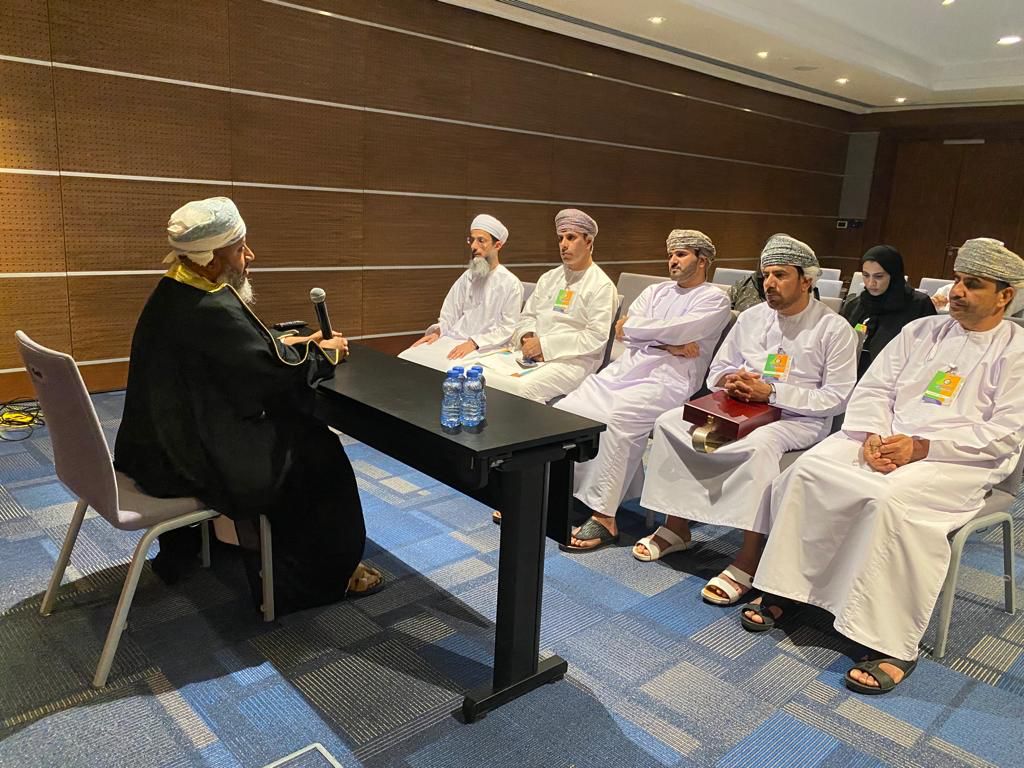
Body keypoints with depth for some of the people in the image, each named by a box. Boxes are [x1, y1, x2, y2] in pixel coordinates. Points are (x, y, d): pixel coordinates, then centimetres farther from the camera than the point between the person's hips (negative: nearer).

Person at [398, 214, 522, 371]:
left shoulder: (511, 284, -4)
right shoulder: (467, 277, 16)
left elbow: (507, 329, -9)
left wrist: (474, 343, -20)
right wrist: (437, 332, -1)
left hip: (484, 350, -6)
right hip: (452, 341, 6)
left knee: (444, 367, -33)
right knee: (407, 358, -17)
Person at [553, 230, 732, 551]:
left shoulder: (714, 299, 6)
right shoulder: (656, 290, 24)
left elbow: (680, 330, -12)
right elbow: (623, 331, 9)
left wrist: (636, 328, 2)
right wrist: (668, 345, -4)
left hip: (666, 380, -6)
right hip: (624, 369, 6)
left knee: (617, 417, -35)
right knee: (564, 412, -15)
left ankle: (603, 517, -29)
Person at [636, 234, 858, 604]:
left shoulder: (834, 329, -5)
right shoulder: (751, 317, 11)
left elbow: (836, 398, -11)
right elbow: (717, 371, 18)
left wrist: (771, 392, -19)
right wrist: (731, 380, -8)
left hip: (800, 419, -6)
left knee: (761, 443, -39)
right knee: (671, 422, -13)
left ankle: (748, 561, -31)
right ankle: (676, 526, -4)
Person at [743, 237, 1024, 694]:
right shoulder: (920, 331, 16)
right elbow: (873, 389, 10)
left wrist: (921, 447, -19)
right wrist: (873, 437, -11)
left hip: (959, 459, -5)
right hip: (886, 440, 5)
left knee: (891, 501, -35)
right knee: (808, 472, -20)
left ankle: (893, 646, -23)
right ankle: (783, 591, -10)